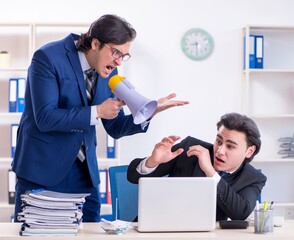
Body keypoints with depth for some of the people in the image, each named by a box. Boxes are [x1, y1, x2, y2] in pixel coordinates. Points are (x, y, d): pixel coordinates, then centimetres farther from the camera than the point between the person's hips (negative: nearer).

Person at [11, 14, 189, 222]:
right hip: (42, 169, -5)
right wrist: (97, 112, -23)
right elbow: (45, 118, -21)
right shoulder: (48, 57, -14)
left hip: (84, 172, 5)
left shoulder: (109, 72, 4)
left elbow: (115, 128, 8)